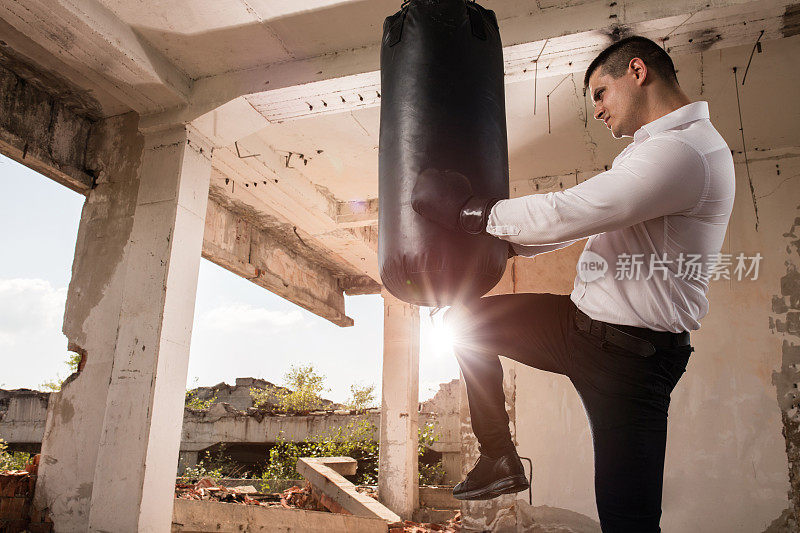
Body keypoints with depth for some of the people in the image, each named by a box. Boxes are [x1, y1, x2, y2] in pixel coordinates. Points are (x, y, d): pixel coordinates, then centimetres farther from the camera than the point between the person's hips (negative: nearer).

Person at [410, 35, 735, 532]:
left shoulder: (684, 151, -22)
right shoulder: (656, 145, 14)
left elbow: (566, 212, -27)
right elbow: (592, 218, 21)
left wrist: (468, 210, -15)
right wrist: (508, 243, 19)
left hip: (630, 353, -10)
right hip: (583, 322, 10)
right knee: (466, 319, 10)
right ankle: (500, 459, 17)